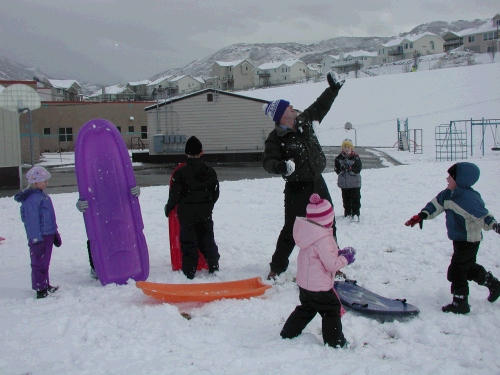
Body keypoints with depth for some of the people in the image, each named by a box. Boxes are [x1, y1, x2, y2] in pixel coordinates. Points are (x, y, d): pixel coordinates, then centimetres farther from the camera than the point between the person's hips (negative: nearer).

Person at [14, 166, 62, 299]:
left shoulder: (43, 195, 13)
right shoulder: (31, 199, -19)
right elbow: (32, 221, -21)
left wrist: (55, 233, 25)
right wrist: (36, 239, -22)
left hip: (48, 235, 10)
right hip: (39, 237, -10)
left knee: (45, 262, 18)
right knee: (39, 263, -3)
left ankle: (45, 285, 29)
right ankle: (40, 289, 3)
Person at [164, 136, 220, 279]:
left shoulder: (181, 172, -13)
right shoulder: (210, 171, 1)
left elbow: (175, 194, -9)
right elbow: (215, 193, 9)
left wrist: (168, 208, 8)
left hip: (187, 215, -4)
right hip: (205, 214, 4)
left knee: (189, 242, 2)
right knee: (207, 240, 16)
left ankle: (189, 272, 3)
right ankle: (213, 267, 22)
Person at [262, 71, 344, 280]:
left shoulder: (305, 121, 3)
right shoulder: (276, 138, -15)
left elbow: (320, 107, 19)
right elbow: (268, 161, -21)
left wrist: (333, 89, 18)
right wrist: (280, 166, -41)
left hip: (318, 184, 7)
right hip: (297, 189, -6)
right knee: (291, 231, -2)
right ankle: (277, 267, 12)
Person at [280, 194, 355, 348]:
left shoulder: (310, 233, 3)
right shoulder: (323, 240, -26)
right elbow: (331, 264, -21)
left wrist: (339, 253, 8)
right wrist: (346, 259, -5)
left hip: (304, 283, 9)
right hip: (319, 286, -9)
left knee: (306, 309, 25)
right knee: (332, 310, 7)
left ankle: (288, 333, 32)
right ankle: (335, 341, 17)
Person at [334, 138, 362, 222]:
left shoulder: (356, 157, -7)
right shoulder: (339, 158, 0)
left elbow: (358, 169, -14)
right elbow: (337, 169, -6)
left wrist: (350, 168, -27)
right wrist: (342, 168, -25)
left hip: (355, 183, -3)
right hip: (343, 182, 3)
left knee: (355, 199, -4)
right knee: (346, 199, 13)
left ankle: (355, 214, 0)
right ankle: (347, 213, 25)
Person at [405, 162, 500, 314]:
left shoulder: (469, 198, -27)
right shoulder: (448, 194, -1)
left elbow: (483, 215, -24)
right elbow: (436, 204, 8)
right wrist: (422, 215, 1)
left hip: (469, 240, -9)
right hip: (459, 239, 9)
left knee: (456, 270, -6)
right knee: (468, 267, 25)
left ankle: (460, 303, 6)